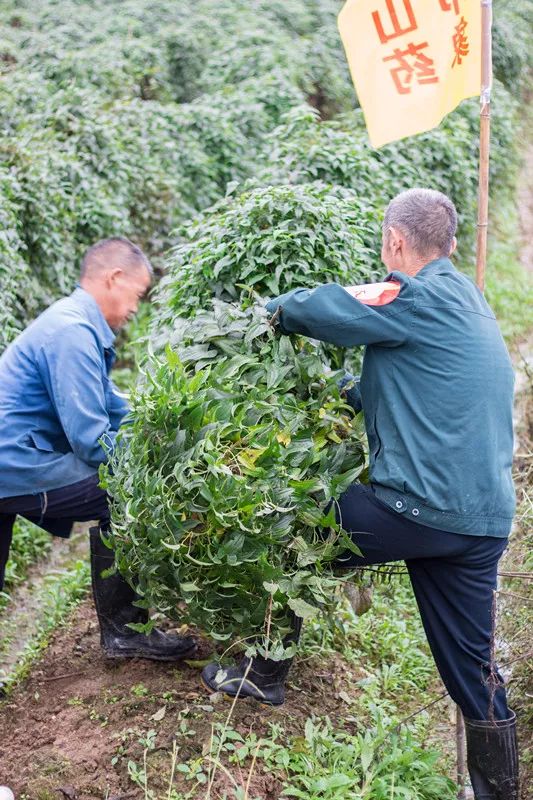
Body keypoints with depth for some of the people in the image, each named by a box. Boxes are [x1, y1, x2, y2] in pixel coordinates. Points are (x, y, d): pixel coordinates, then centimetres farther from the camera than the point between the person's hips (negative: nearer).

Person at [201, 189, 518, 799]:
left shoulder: (419, 298, -10)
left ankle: (264, 676, 26)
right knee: (473, 669, 15)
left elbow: (317, 309, -13)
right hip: (485, 520, 8)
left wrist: (271, 310, 7)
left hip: (416, 509, -8)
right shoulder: (467, 302, 18)